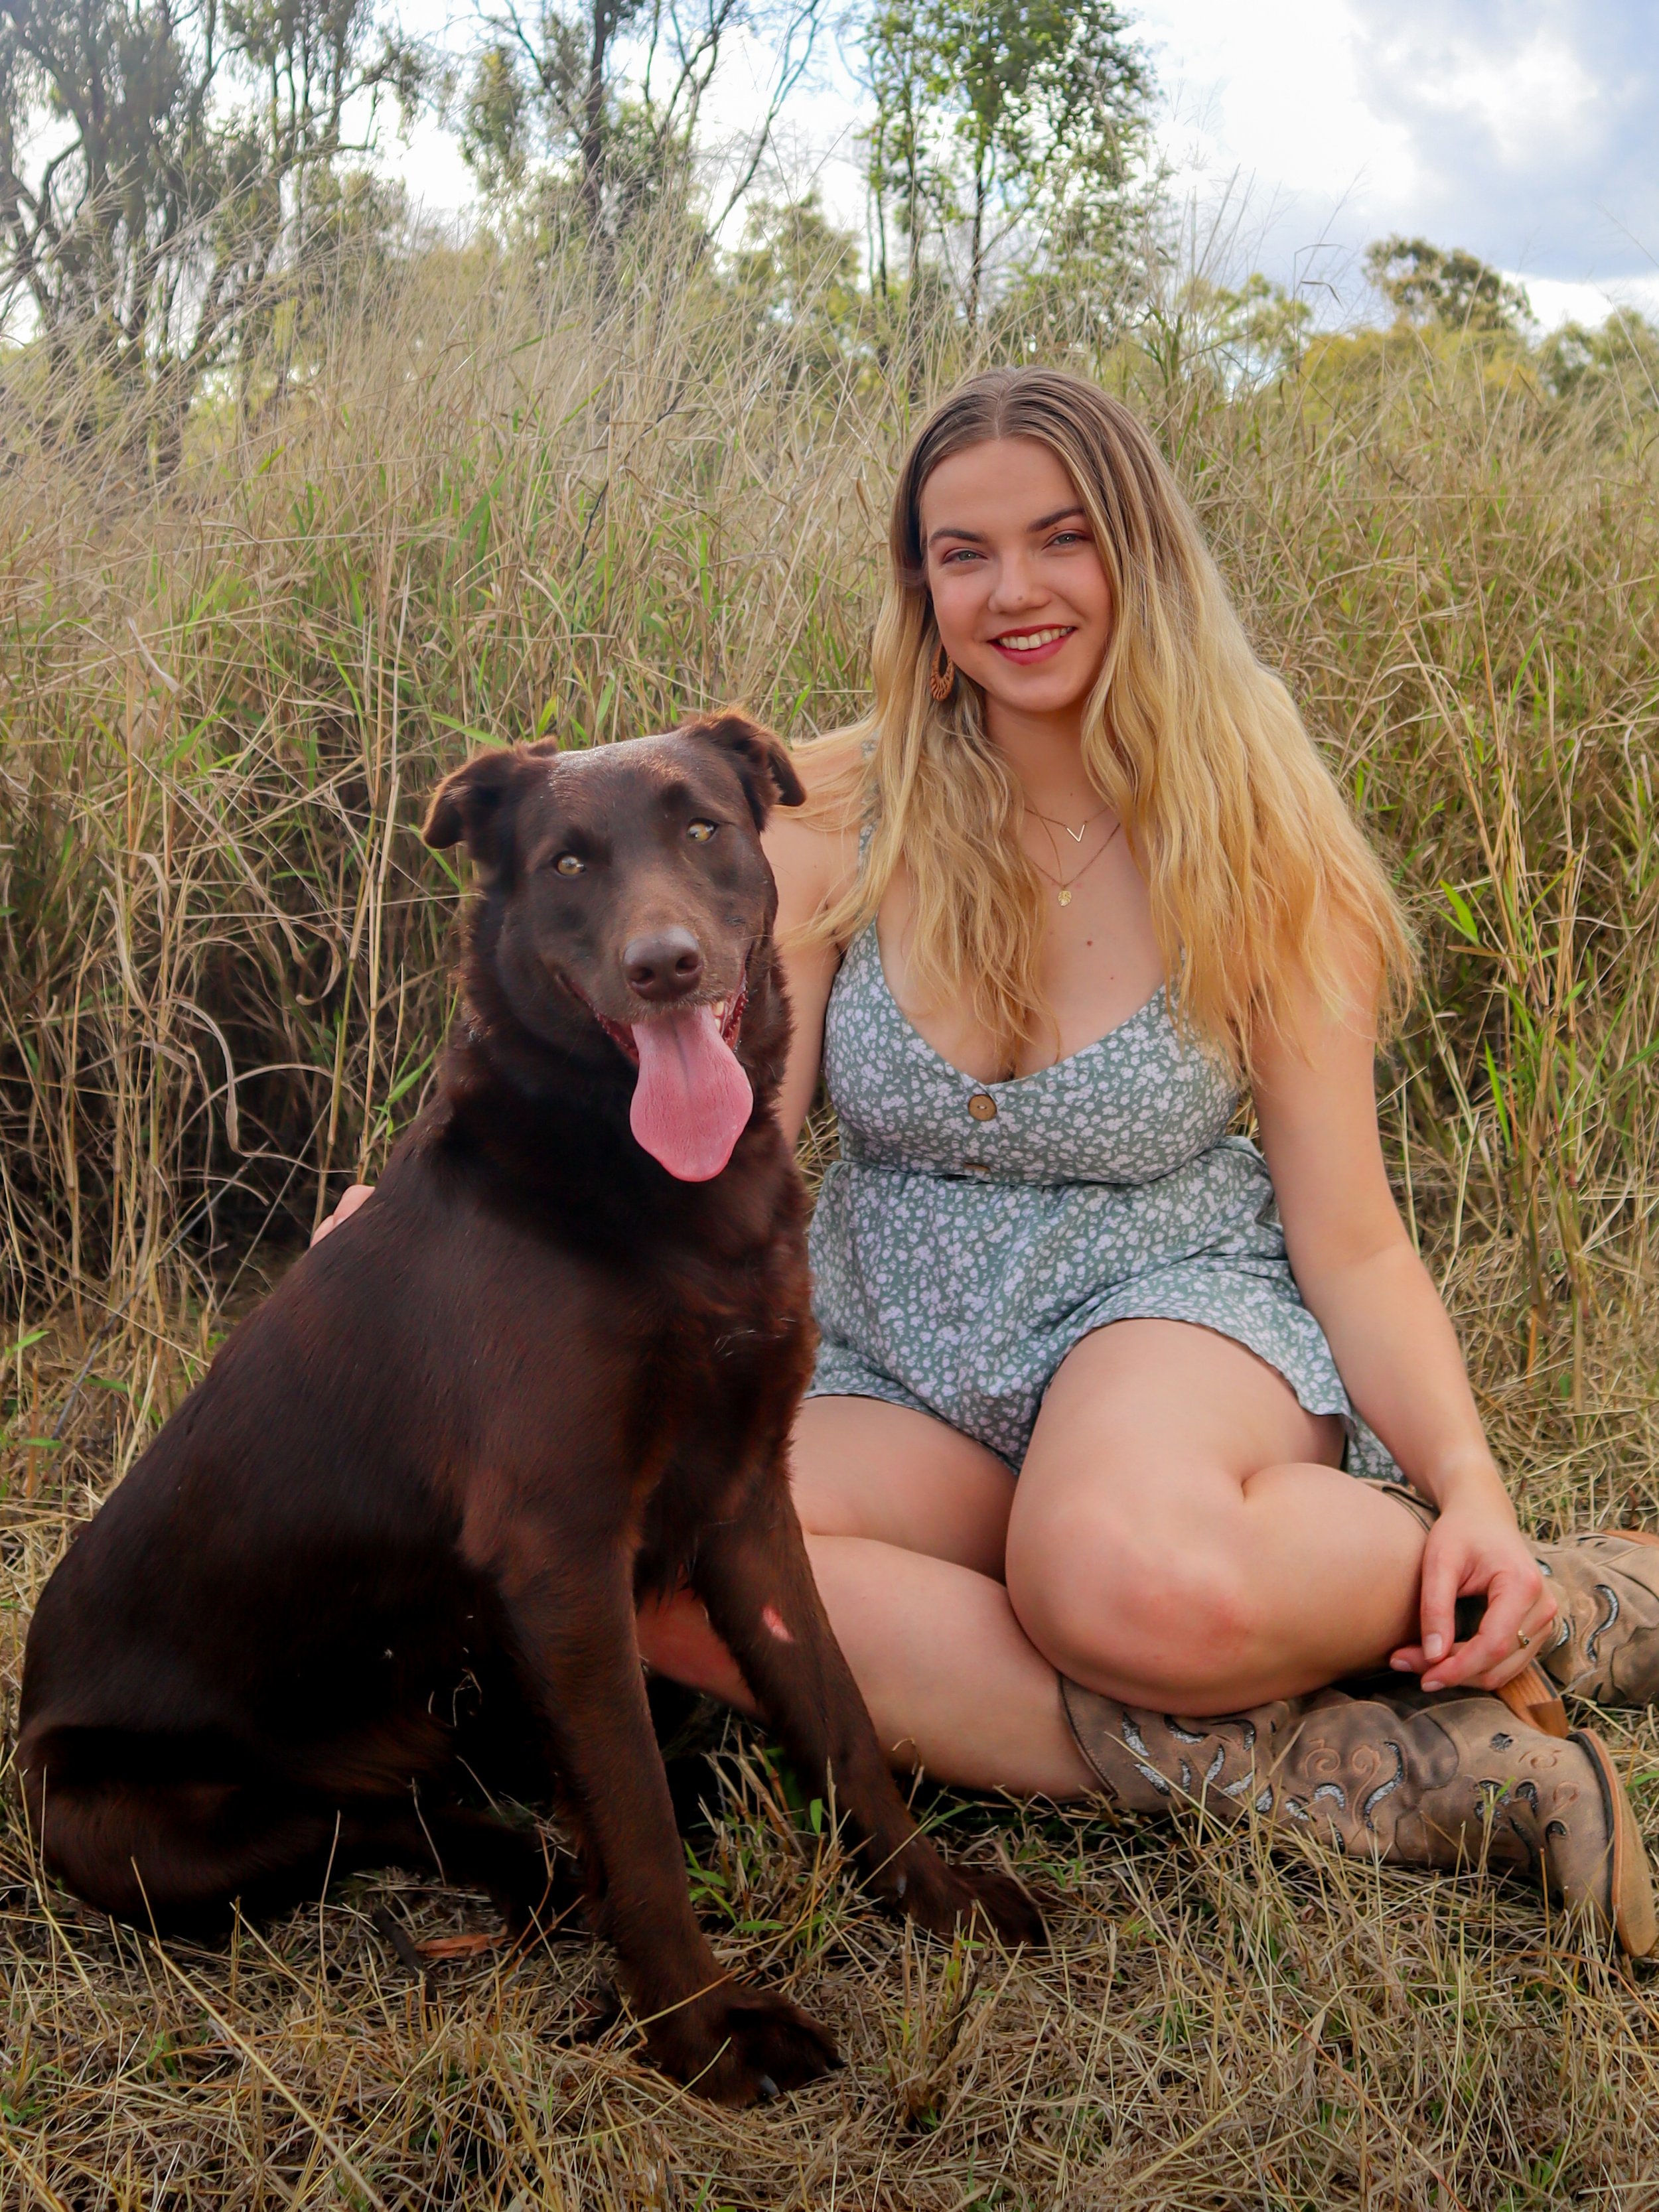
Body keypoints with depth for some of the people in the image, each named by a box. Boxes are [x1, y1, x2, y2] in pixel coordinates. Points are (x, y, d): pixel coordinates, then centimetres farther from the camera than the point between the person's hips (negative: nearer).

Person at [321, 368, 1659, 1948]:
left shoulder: (1259, 853, -4)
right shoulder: (837, 815, -1)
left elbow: (1354, 1245, -3)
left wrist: (1472, 1493, -21)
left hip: (1176, 1311, -3)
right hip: (893, 1384, 3)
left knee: (1135, 1581, -41)